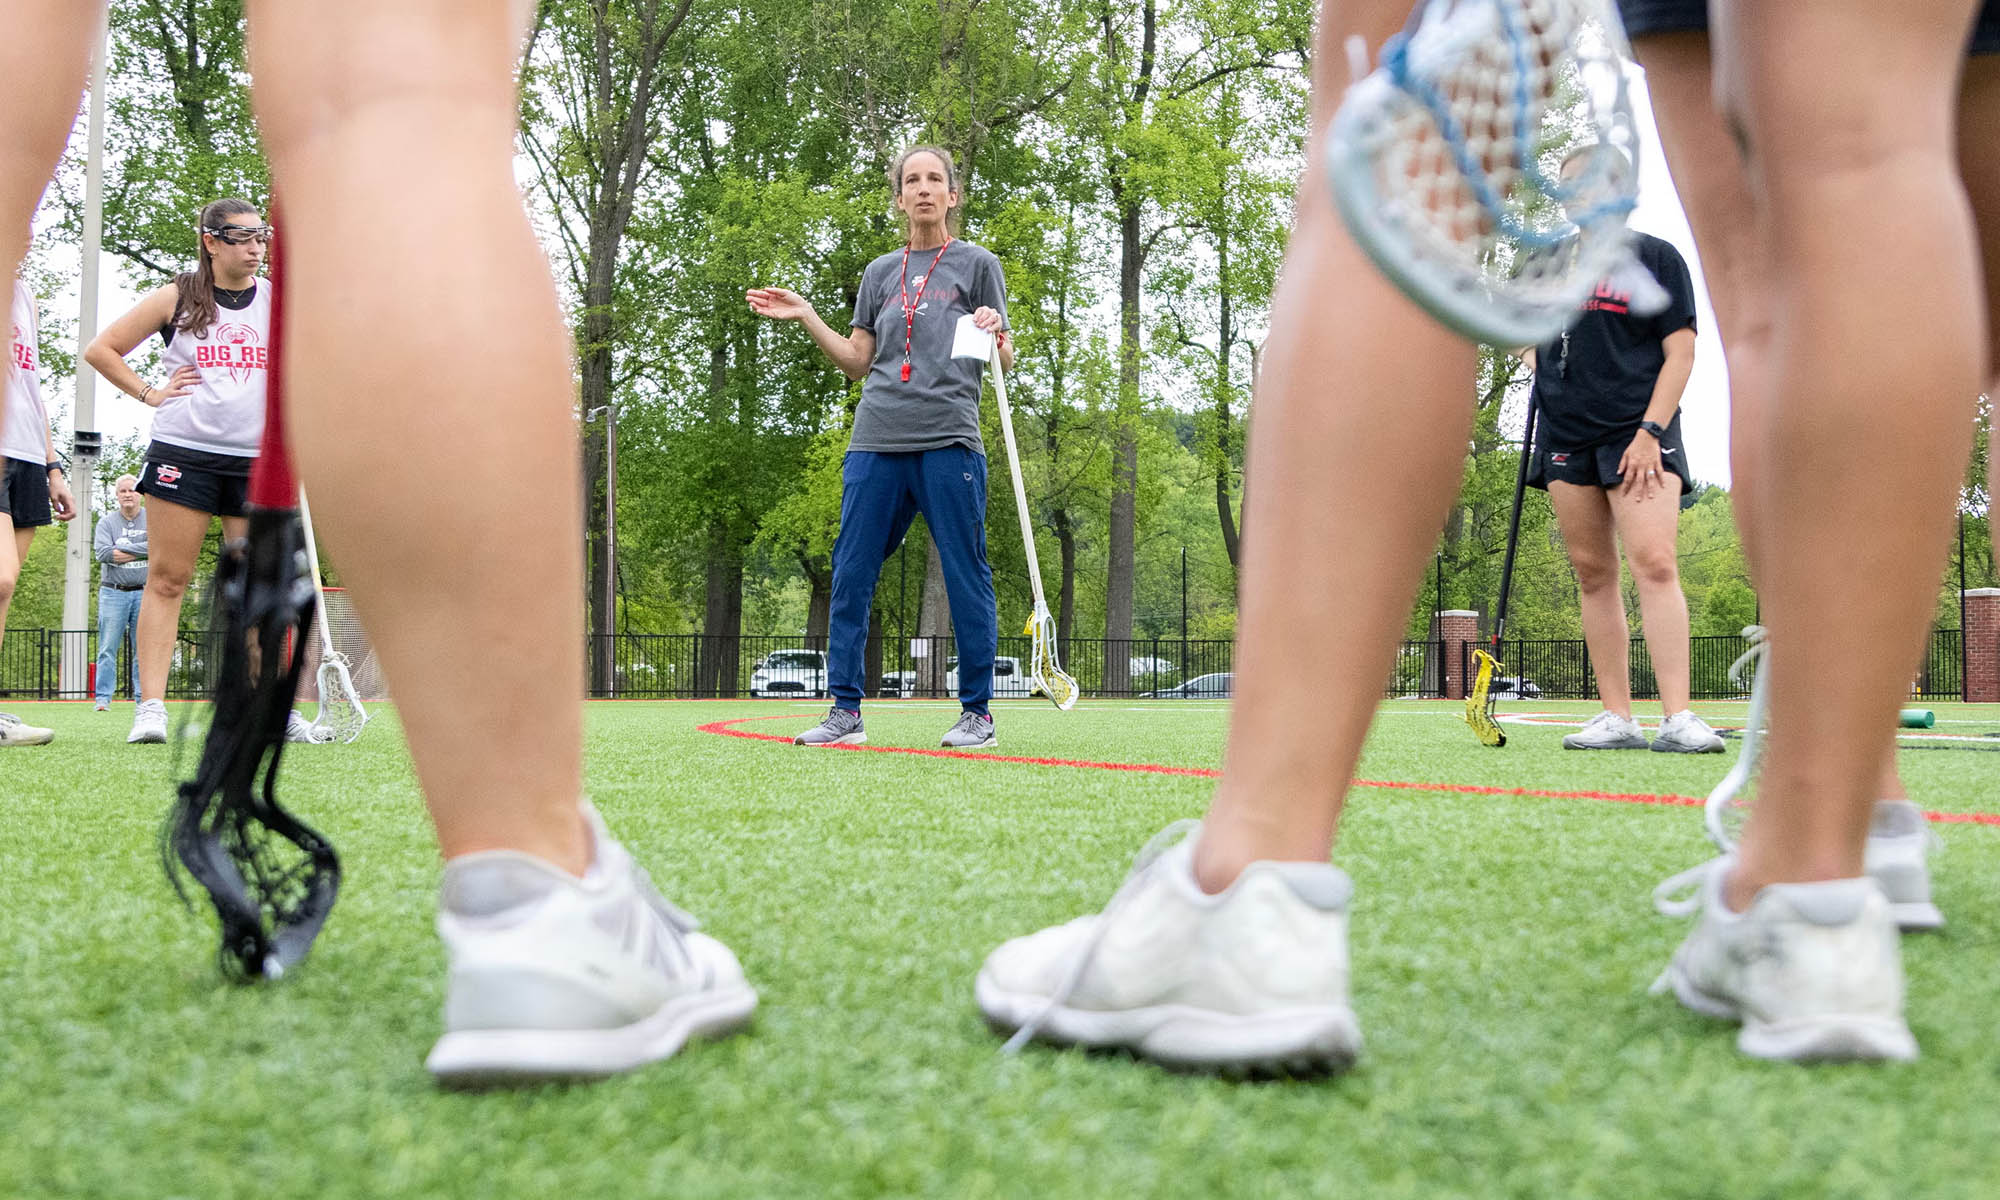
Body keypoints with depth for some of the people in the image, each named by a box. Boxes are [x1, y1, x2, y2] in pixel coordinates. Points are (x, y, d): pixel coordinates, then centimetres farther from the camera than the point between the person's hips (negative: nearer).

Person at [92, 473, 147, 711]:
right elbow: (103, 552, -8)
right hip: (113, 592, 0)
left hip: (144, 592, 0)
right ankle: (103, 698, -3)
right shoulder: (106, 522, 7)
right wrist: (138, 552, -8)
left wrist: (122, 550, -11)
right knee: (108, 648, -4)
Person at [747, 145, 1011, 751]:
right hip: (875, 443, 4)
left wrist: (995, 335, -14)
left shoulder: (977, 264, 10)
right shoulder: (879, 272, 20)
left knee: (966, 576, -3)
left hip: (948, 439, -3)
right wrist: (806, 316, 11)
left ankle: (977, 712, 5)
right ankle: (845, 711, 6)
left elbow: (1004, 361, 7)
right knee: (850, 574, -1)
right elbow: (859, 362, 19)